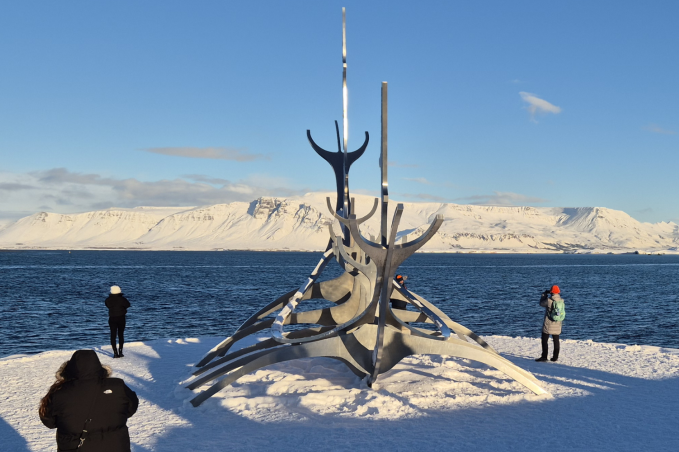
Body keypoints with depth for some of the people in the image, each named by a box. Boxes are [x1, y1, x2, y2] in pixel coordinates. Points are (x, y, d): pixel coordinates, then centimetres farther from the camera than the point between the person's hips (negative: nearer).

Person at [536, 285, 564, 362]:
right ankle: (555, 357, 17)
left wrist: (544, 294, 11)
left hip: (548, 324, -6)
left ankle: (544, 356, -2)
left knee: (544, 340, 1)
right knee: (556, 340, 13)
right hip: (558, 324, 6)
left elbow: (541, 303, 0)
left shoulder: (548, 300, -18)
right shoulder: (561, 300, -2)